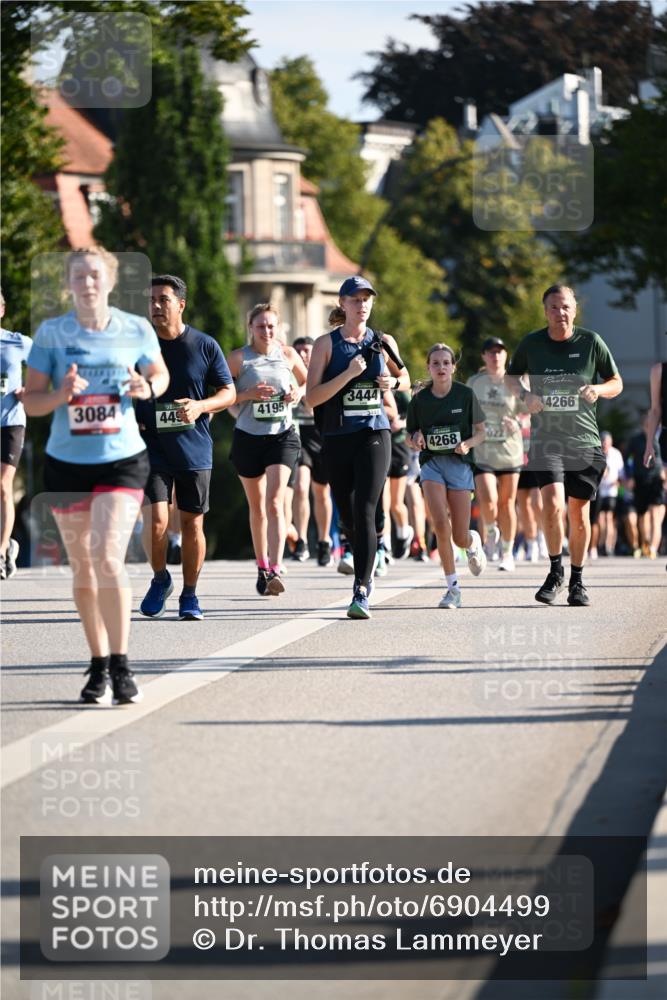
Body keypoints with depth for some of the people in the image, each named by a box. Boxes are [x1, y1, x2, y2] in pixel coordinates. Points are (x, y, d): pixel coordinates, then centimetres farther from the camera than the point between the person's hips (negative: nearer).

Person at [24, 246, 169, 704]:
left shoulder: (137, 330, -1)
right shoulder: (51, 333, -2)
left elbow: (161, 375, 15)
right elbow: (30, 399, -1)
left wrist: (147, 388, -8)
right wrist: (61, 395, -21)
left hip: (123, 460, -2)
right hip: (67, 463, 2)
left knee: (108, 559, -17)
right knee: (83, 570, 8)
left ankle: (121, 666, -10)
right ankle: (99, 666, 21)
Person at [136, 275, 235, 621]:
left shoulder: (204, 346, -1)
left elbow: (229, 393, 3)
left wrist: (200, 406, -15)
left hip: (194, 450, 0)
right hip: (151, 449, 0)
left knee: (192, 524, 6)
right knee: (155, 521, -13)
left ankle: (189, 596, 20)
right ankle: (160, 579, 14)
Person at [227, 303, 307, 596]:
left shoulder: (287, 354, 4)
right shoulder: (239, 357, -2)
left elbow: (307, 382, 20)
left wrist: (299, 392, -2)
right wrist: (248, 395, -19)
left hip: (282, 436, -1)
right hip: (248, 437, 1)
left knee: (275, 502, -17)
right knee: (257, 507, 12)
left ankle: (275, 569, -25)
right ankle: (262, 568, 27)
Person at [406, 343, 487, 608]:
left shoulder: (465, 395, -1)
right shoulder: (420, 399, 2)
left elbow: (481, 430, 6)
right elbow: (411, 435, 13)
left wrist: (468, 444, -14)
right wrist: (416, 440, -10)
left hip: (459, 463, -1)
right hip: (431, 463, 1)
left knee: (459, 538, -1)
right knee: (440, 524, -19)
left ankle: (473, 542, 39)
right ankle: (452, 587, -7)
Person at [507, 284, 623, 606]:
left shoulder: (591, 342, 0)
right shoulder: (531, 344, 1)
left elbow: (617, 383, 9)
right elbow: (512, 375, 18)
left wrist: (599, 390, -13)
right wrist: (525, 395, -4)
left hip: (584, 440, 1)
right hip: (545, 438, -1)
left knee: (579, 513, 5)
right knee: (552, 504, -20)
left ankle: (577, 582, 22)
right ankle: (555, 571, 0)